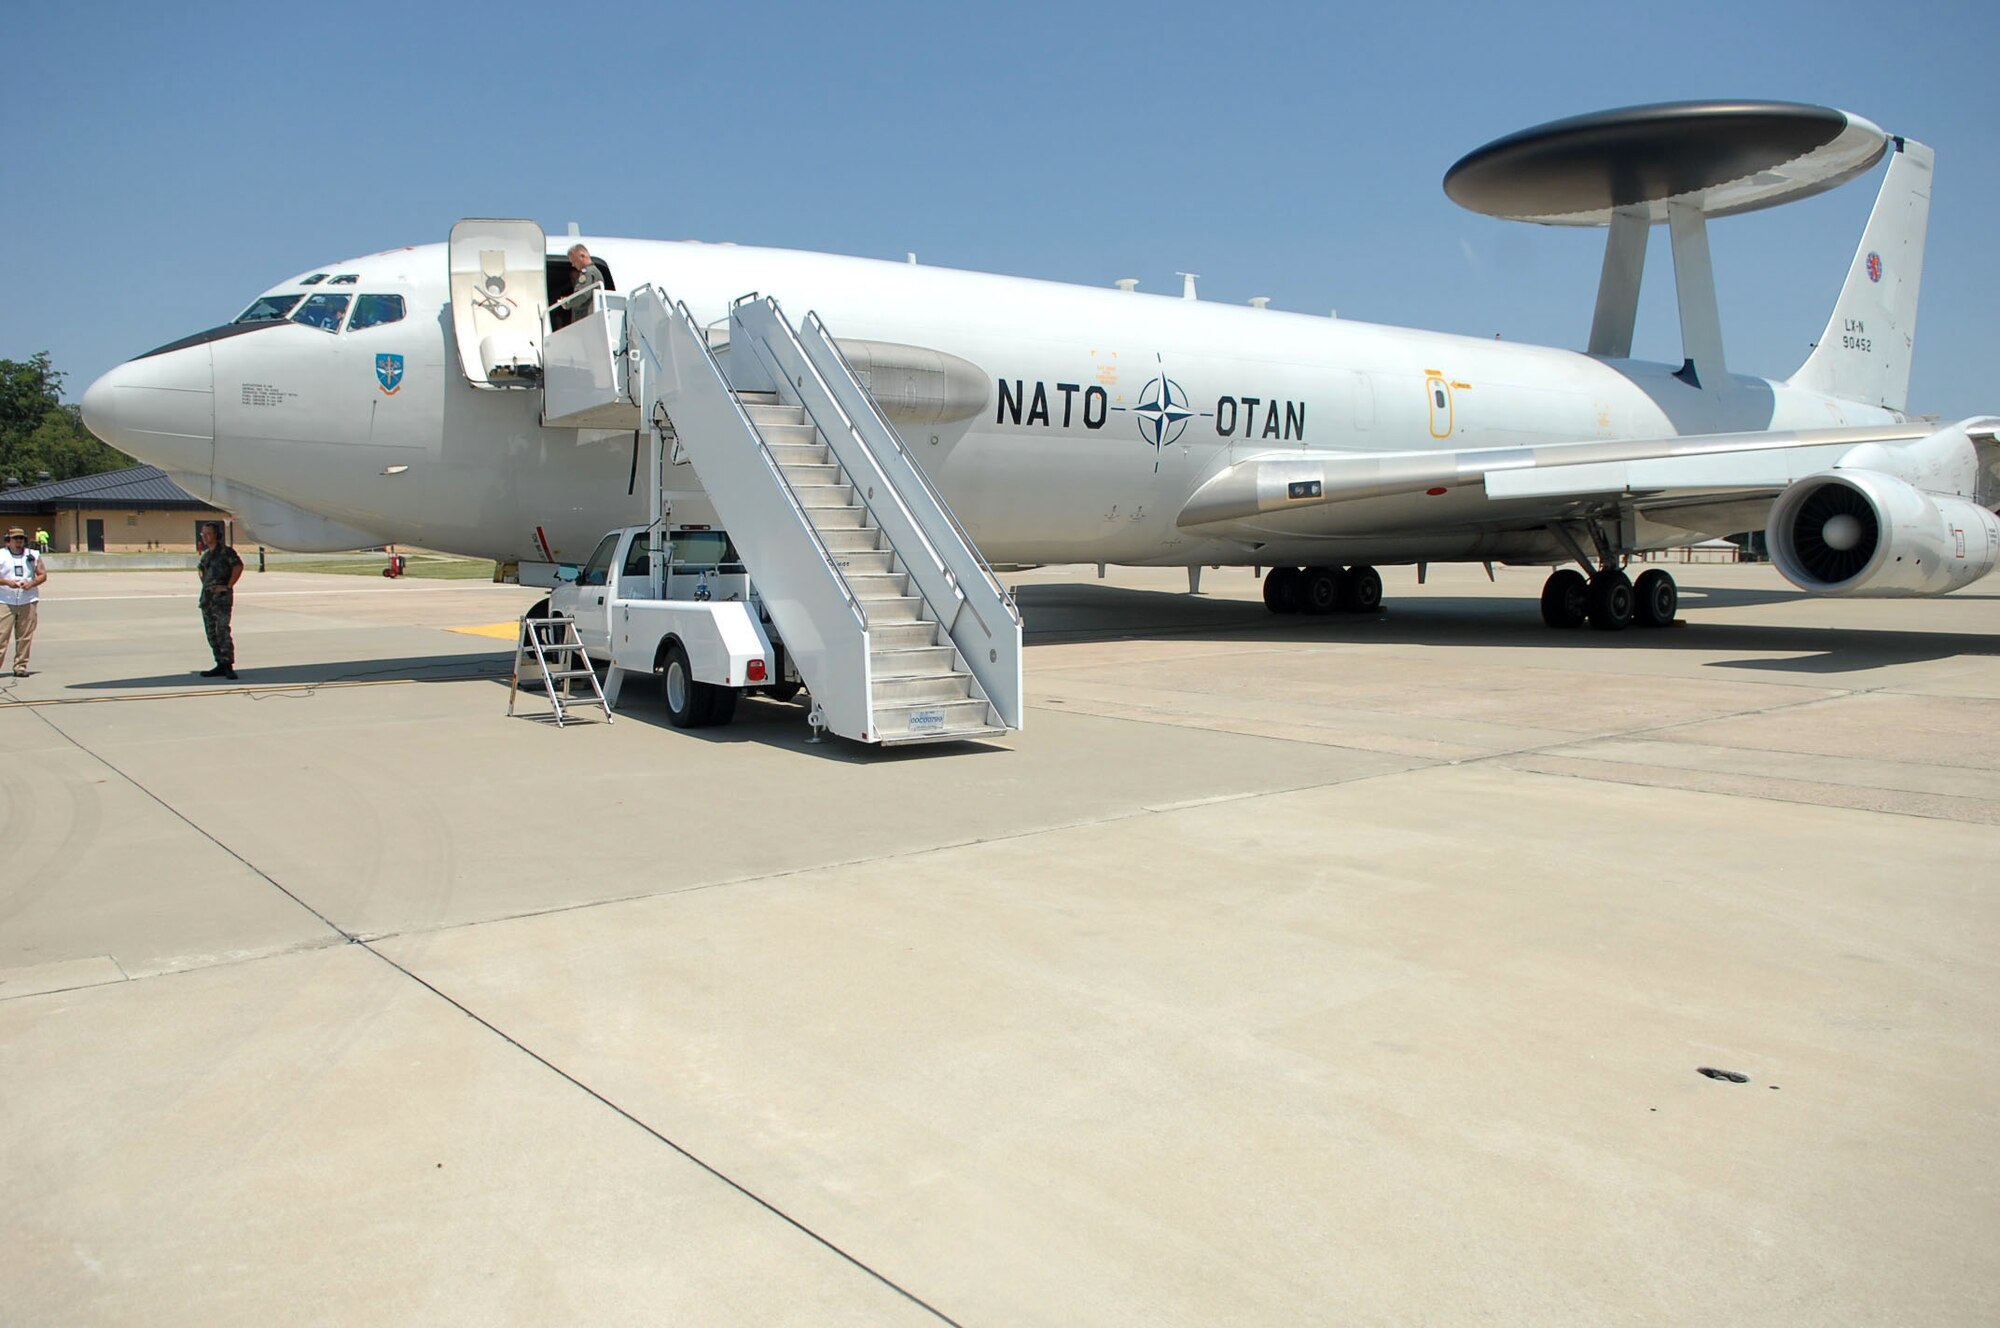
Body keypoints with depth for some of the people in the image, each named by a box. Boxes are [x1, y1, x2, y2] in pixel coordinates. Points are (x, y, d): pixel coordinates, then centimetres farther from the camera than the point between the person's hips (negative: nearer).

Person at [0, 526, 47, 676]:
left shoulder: (33, 556, 11)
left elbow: (43, 575, 11)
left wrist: (31, 584, -7)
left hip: (28, 602, 2)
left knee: (25, 637, 1)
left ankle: (20, 666, 7)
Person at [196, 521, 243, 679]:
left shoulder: (225, 551, -5)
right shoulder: (205, 554, 17)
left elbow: (238, 566, -16)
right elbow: (200, 569, 33)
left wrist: (228, 586, -16)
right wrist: (205, 584, 18)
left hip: (221, 596, -8)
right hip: (207, 596, 8)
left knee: (222, 631, -15)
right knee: (211, 633, 8)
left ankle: (228, 665, -16)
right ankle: (220, 665, 12)